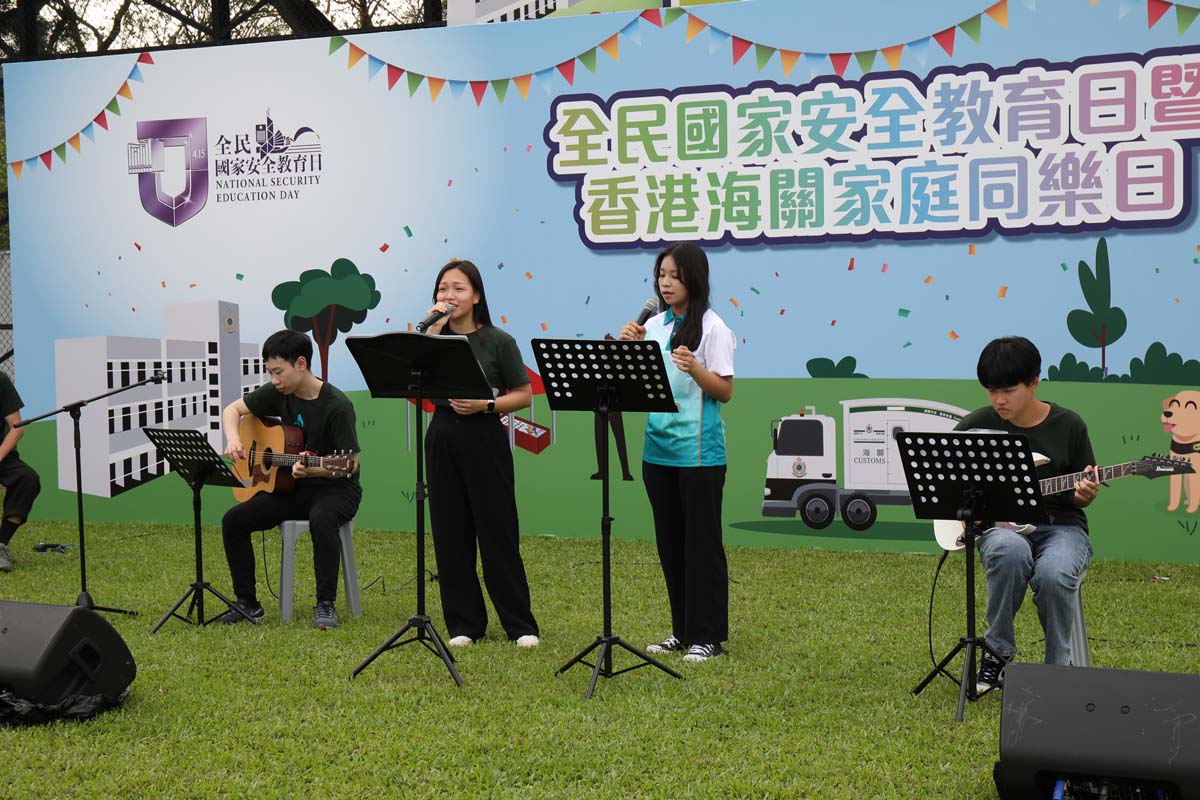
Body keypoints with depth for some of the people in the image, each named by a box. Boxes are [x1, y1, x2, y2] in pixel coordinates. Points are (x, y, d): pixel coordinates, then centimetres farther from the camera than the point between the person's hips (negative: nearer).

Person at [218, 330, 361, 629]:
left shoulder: (336, 405, -18)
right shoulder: (278, 393, 0)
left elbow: (351, 463, -17)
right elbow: (233, 409, 11)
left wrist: (313, 470, -35)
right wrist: (233, 439, -10)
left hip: (336, 489, -6)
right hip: (291, 487, 7)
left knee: (321, 519, -40)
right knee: (233, 520, -10)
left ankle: (325, 604, -28)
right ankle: (248, 603, 2)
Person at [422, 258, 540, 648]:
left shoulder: (498, 341, -2)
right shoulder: (434, 338, 6)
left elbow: (525, 395, 0)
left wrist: (485, 405, -15)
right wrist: (433, 331, -14)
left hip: (485, 440, -3)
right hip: (443, 440, 3)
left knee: (498, 534, -1)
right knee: (451, 535, 6)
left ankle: (521, 625, 9)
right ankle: (463, 623, 16)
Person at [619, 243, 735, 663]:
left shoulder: (712, 327, -8)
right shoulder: (653, 326, 10)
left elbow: (725, 391, -11)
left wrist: (694, 368, -27)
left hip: (698, 451, -6)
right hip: (658, 447, 6)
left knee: (702, 542, 1)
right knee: (670, 541, 12)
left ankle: (707, 636, 9)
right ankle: (682, 629, 23)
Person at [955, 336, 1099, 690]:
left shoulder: (1068, 425, 2)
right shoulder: (977, 425, 3)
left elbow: (1080, 496, 9)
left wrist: (1084, 495, -15)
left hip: (1060, 525, 0)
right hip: (1001, 526, 0)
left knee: (1053, 573, -36)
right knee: (1011, 552, -38)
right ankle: (998, 655, -18)